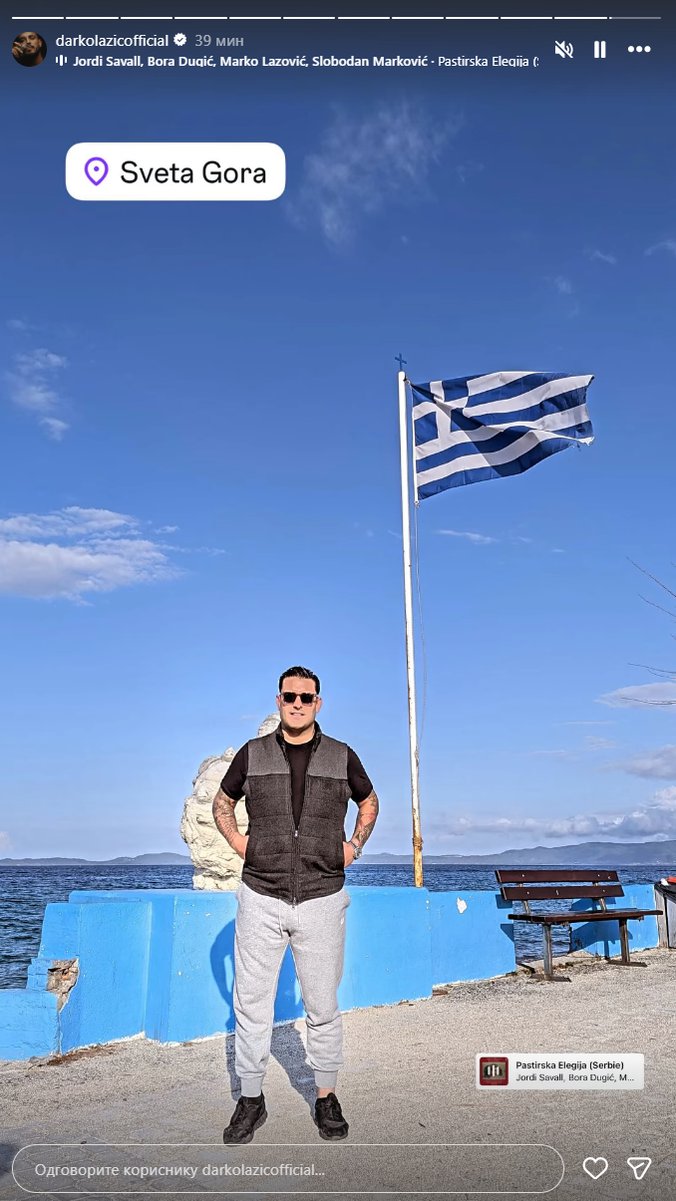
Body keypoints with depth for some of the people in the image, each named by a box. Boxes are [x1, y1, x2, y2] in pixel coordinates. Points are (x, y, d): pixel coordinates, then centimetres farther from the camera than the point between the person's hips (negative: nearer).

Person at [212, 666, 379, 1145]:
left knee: (323, 1007, 9)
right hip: (261, 899, 1)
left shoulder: (343, 757, 2)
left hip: (322, 902, 0)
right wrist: (238, 842, 3)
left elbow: (370, 801, 20)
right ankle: (251, 1099, 23)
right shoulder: (253, 754, 2)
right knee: (251, 1003, 7)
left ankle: (326, 1096, 27)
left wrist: (354, 846, 8)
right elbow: (222, 802, 18)